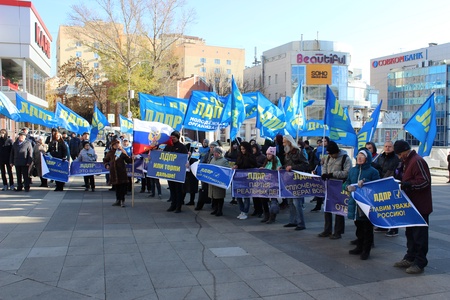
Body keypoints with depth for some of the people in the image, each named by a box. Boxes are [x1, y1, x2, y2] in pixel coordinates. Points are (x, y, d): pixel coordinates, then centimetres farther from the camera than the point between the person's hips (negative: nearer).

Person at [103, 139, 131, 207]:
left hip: (122, 171, -2)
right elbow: (105, 160, 22)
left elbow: (128, 160, 2)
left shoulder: (122, 152, 4)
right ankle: (118, 200, 19)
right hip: (113, 172, 2)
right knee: (116, 186, 8)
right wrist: (106, 165, 5)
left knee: (122, 186, -6)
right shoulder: (110, 153, 10)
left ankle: (122, 200, 0)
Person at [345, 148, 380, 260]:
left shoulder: (373, 171, -7)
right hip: (355, 203, 6)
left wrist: (365, 183, -22)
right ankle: (359, 247, 30)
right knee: (358, 226, 17)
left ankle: (366, 250, 14)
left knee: (367, 228, 4)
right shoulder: (352, 170, 11)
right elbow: (346, 183, 16)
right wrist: (348, 186, -7)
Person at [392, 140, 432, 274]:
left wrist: (409, 184, -31)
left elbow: (425, 181, -23)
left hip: (420, 207, -10)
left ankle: (420, 263, 6)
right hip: (412, 205, 10)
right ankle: (410, 258, 26)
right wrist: (402, 183, 11)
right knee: (410, 233, 16)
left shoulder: (417, 161, -17)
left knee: (419, 235, -2)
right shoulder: (408, 161, 15)